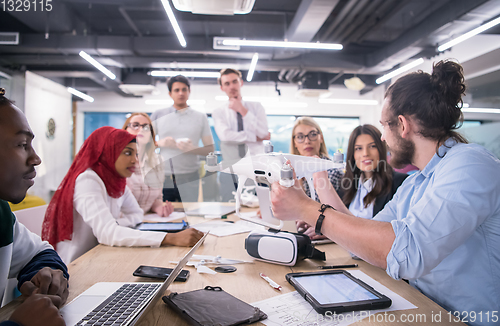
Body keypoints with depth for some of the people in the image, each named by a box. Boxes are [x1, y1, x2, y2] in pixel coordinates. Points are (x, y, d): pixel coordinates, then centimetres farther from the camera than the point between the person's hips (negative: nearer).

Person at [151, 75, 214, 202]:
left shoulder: (200, 117, 11)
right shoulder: (158, 115, 11)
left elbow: (210, 148, 6)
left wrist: (193, 149, -12)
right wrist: (160, 143, -9)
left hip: (189, 179, 0)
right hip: (162, 177, 0)